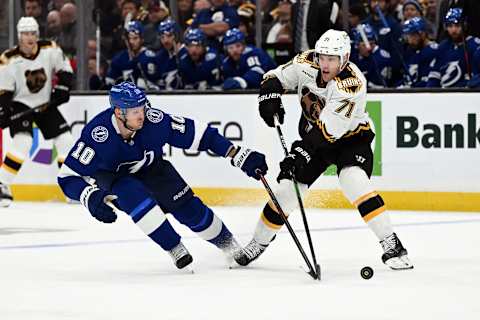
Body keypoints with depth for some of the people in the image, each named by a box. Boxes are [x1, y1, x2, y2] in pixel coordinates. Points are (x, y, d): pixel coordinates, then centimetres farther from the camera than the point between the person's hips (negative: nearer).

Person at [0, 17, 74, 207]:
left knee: (66, 141, 0)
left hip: (45, 105, 4)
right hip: (20, 106, -4)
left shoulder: (50, 50, -10)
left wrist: (61, 89, -9)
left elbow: (65, 70, 4)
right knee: (23, 143, -26)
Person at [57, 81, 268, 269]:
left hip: (150, 168, 2)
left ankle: (231, 248, 19)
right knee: (137, 199, -32)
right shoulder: (98, 134, -38)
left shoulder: (154, 121, -32)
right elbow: (67, 176, -33)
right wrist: (90, 197, -50)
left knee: (187, 207, -5)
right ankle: (176, 250, -14)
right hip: (111, 176, -2)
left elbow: (199, 134, -23)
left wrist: (240, 157, -24)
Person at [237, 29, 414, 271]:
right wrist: (270, 94, -22)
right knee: (286, 189, -1)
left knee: (353, 180, -30)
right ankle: (259, 241, 21)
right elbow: (277, 77, 0)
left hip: (350, 136, -5)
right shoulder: (307, 63, -16)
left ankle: (391, 245, -26)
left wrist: (301, 152, -44)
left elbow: (328, 131, -36)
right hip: (313, 136, 5)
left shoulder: (352, 84, -32)